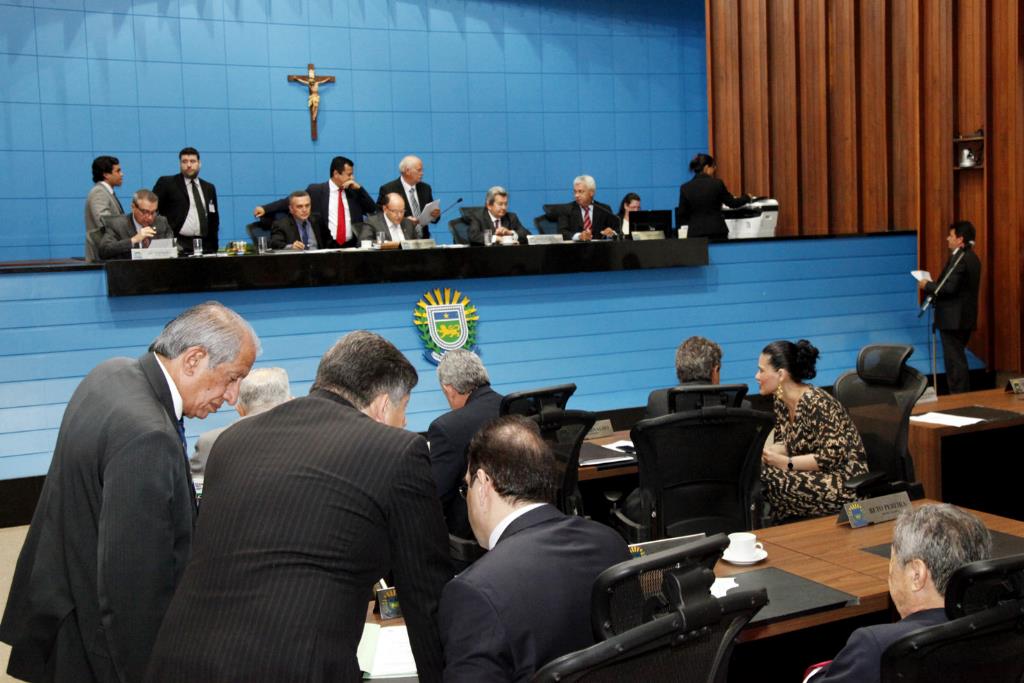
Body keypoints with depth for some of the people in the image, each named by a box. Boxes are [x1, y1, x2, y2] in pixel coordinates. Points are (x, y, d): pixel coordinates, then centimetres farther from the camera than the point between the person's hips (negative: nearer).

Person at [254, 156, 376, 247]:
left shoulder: (354, 191, 16)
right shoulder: (316, 190, 5)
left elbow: (373, 209, 12)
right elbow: (291, 201, 3)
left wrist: (359, 188, 2)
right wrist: (265, 209, -6)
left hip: (351, 246, 3)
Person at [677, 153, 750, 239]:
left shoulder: (685, 188, 0)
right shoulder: (717, 184, -4)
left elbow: (682, 216, 3)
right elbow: (732, 203, 10)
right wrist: (746, 198, 29)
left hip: (695, 233, 1)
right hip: (717, 231, -1)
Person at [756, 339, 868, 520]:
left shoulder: (817, 403, -21)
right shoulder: (781, 402, 5)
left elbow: (832, 456, -23)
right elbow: (784, 445, 12)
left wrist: (785, 463, -22)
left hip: (844, 483, -8)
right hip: (816, 476, 8)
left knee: (767, 480, -25)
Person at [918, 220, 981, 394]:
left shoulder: (959, 259, -18)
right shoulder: (971, 257, 13)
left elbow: (949, 288, -24)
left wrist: (927, 286, -10)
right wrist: (933, 286, 14)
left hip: (953, 319, -10)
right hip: (965, 318, 10)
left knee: (954, 360, -4)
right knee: (957, 358, 18)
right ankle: (963, 394, 24)